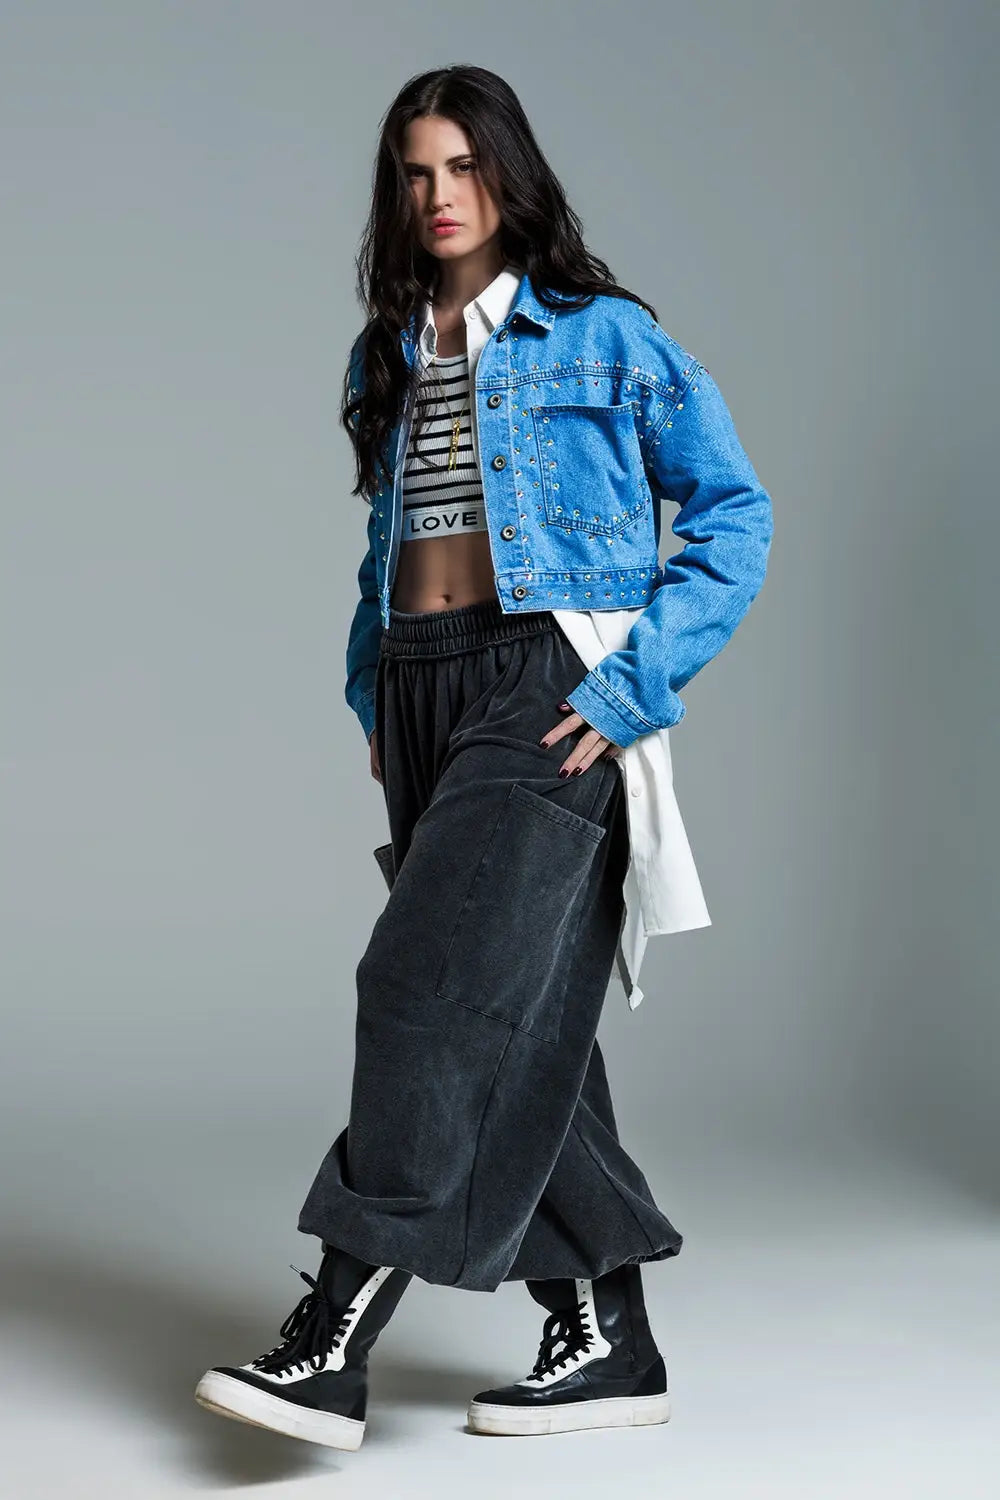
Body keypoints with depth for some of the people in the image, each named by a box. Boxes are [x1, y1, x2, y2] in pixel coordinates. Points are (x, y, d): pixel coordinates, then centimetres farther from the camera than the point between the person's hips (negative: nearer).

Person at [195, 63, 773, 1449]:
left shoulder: (600, 334, 0)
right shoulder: (388, 357, 18)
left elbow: (735, 512, -2)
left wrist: (634, 681, -11)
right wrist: (370, 693, 12)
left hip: (547, 688, -6)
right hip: (422, 696, 6)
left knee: (441, 982, -17)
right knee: (524, 1015, 6)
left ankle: (334, 1341, -16)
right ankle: (609, 1342, 14)